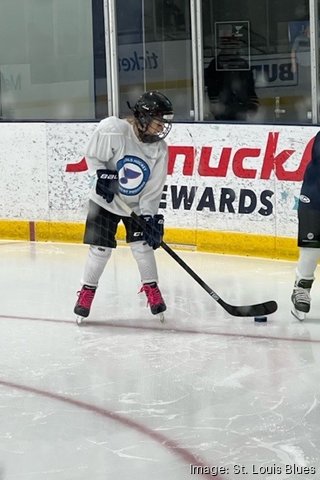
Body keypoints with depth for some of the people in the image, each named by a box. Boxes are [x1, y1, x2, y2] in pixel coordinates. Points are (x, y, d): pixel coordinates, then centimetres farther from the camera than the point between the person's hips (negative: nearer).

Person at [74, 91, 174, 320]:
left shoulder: (159, 148, -13)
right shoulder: (114, 131, -25)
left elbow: (153, 188, -11)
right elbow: (93, 157, -11)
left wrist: (150, 217, -17)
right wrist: (102, 175, -26)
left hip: (137, 204, 3)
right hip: (106, 200, -3)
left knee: (142, 244, -6)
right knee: (101, 248, -3)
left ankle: (151, 288, 11)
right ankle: (87, 290, 13)